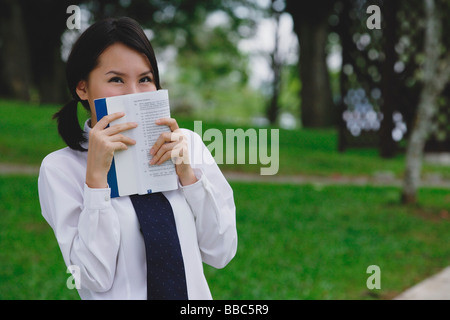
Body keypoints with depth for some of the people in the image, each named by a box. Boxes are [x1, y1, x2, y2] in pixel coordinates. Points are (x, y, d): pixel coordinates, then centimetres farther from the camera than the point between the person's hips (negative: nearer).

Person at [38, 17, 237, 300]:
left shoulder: (189, 143, 2)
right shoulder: (60, 167, -5)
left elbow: (221, 254, 1)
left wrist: (187, 173, -9)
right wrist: (96, 175, -17)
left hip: (196, 294, 3)